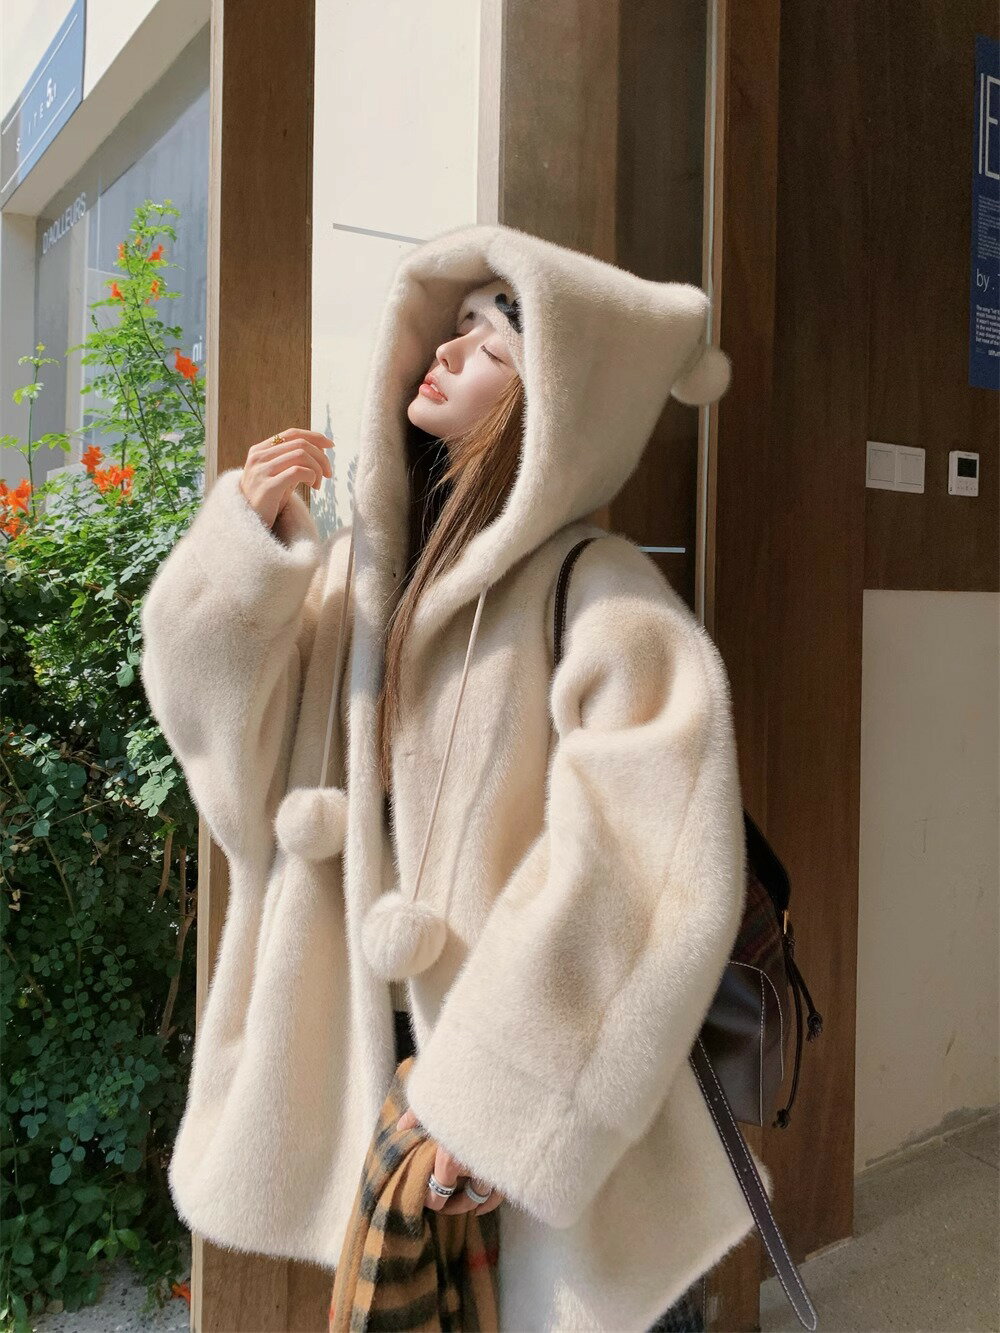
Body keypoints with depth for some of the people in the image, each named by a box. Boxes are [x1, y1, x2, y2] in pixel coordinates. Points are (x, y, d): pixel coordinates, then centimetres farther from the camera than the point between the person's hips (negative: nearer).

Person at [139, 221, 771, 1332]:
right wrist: (247, 536, -10)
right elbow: (218, 714, 4)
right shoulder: (364, 561, 0)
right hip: (369, 1038, 6)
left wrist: (501, 1097, -22)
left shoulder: (604, 601, -19)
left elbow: (643, 877, -23)